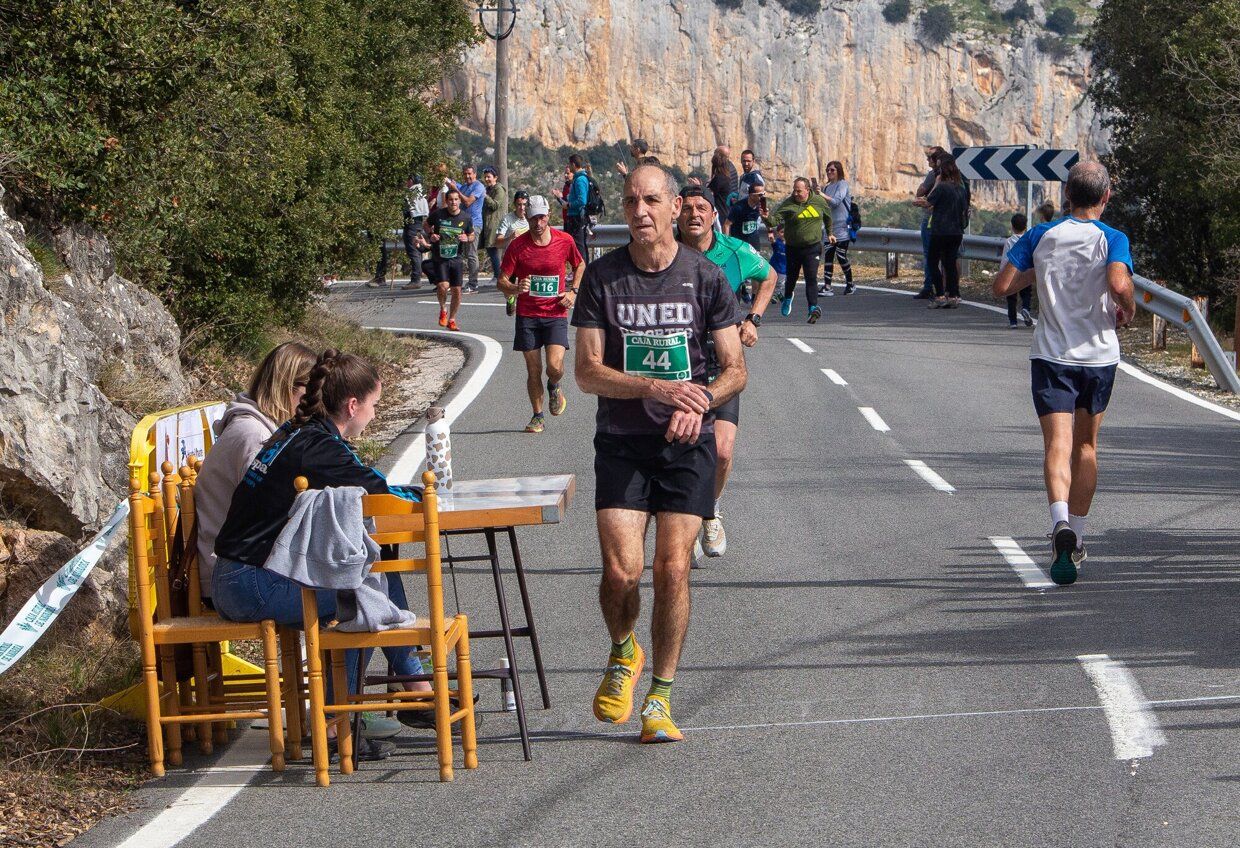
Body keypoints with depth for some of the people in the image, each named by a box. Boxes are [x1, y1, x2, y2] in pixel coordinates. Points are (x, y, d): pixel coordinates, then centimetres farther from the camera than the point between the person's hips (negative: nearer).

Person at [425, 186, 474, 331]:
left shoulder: (466, 218, -2)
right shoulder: (437, 214, -7)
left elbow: (472, 236, 12)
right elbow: (427, 225, 12)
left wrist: (467, 239, -12)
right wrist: (430, 236, -7)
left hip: (456, 258, 2)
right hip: (439, 257, -2)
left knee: (456, 290, 2)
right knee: (443, 286, -19)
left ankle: (452, 319, 22)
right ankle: (443, 310, 11)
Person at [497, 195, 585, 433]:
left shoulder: (565, 241, -2)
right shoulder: (517, 245, -5)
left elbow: (580, 265, 18)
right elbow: (502, 282, -1)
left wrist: (573, 291, 4)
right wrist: (515, 288, -23)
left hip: (556, 314, 0)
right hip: (527, 315, 1)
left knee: (554, 366, -16)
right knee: (533, 371, 2)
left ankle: (554, 387, 20)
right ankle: (537, 417, 18)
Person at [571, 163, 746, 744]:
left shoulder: (705, 277, 0)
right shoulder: (603, 276, 0)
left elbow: (735, 369, 3)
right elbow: (587, 372, -4)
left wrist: (699, 403, -17)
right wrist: (656, 387, -18)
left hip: (687, 443, 0)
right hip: (621, 442, 0)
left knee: (673, 568, -7)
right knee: (621, 570, -12)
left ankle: (660, 697, 7)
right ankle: (623, 653, 20)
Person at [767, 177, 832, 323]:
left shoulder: (819, 201, -1)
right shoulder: (788, 205, -8)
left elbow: (828, 217, 18)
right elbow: (775, 219, -21)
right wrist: (767, 218, -42)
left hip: (812, 247, -1)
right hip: (793, 248, 1)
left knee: (811, 278, -15)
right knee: (791, 277, 16)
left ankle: (813, 308, -23)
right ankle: (787, 298, 47)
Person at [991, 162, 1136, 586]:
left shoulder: (1040, 236, 1)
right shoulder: (1113, 240, -5)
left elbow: (1002, 286, 0)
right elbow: (1119, 284, -24)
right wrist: (1127, 310, -3)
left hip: (1051, 356, 0)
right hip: (1098, 355, 0)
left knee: (1058, 443, -10)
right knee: (1086, 444, 17)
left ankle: (1061, 520, -35)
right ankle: (1076, 538, 23)